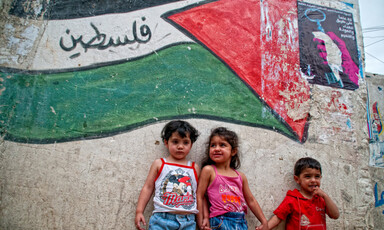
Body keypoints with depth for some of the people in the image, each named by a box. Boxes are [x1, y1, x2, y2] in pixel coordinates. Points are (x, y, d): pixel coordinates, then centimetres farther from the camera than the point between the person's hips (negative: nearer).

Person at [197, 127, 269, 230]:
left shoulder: (241, 176, 11)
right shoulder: (208, 170, -2)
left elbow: (251, 200, 19)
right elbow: (199, 196, -1)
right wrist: (201, 221, -4)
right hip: (220, 221, -4)